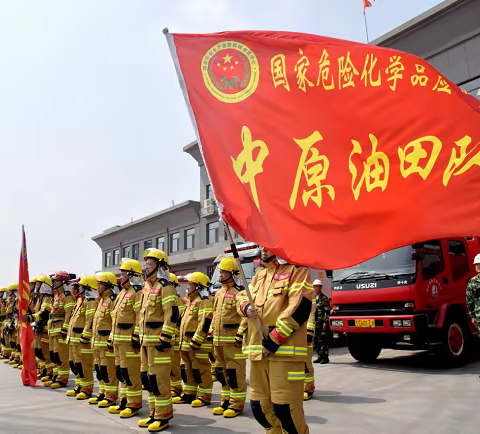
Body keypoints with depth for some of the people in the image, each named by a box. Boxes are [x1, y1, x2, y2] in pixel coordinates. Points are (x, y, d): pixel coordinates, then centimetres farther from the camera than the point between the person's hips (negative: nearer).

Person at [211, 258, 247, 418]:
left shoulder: (239, 292, -11)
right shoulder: (218, 293, 15)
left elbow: (246, 316, -16)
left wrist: (241, 336, -19)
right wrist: (212, 333, 21)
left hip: (233, 341, -9)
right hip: (219, 341, 9)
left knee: (235, 373, -2)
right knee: (222, 372, 15)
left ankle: (237, 405, 9)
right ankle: (226, 402, 27)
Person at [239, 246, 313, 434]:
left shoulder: (297, 270, -5)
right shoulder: (259, 274, 19)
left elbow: (299, 308, -15)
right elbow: (243, 297, 22)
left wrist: (274, 340, -16)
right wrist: (246, 307, -4)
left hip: (284, 350, -7)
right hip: (258, 350, 8)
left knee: (284, 408, -7)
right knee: (259, 405, 14)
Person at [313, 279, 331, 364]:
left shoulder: (324, 298, -4)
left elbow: (327, 312, -10)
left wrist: (325, 322, -16)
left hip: (322, 324, -7)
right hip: (315, 324, 7)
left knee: (323, 341, -5)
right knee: (316, 341, 9)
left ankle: (325, 358, 2)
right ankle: (320, 357, 18)